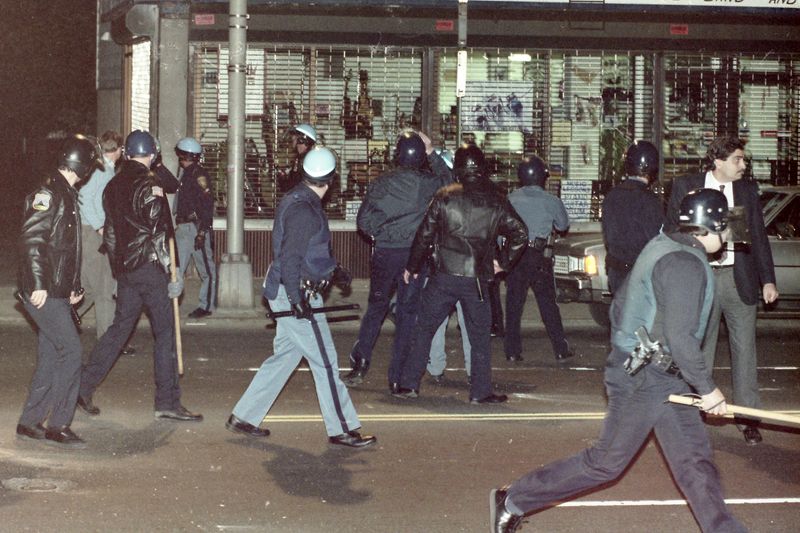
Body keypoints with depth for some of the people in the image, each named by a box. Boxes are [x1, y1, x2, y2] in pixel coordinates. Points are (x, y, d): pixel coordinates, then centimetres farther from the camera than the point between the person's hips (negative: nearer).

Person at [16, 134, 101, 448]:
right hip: (44, 293, -10)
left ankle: (30, 423, 18)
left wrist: (74, 286, 22)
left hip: (57, 292, 10)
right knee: (71, 351, -11)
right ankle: (58, 426, -7)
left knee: (51, 357, 11)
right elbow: (31, 239, -21)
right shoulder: (49, 194, -14)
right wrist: (38, 285, -25)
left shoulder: (66, 195, 18)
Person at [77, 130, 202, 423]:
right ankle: (168, 402, 0)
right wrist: (172, 272, -13)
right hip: (148, 266, -8)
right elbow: (159, 231, -17)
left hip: (123, 267, 8)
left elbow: (109, 232, 16)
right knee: (165, 332, -1)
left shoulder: (113, 185, 11)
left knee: (120, 327, 17)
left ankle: (84, 387, 16)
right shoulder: (147, 185, -13)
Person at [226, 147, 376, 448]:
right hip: (295, 293, -10)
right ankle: (341, 429, 4)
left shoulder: (295, 201, 12)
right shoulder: (303, 210, -19)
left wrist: (332, 271, 31)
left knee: (284, 355, 16)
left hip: (290, 294, 10)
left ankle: (243, 417, 19)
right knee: (325, 361, -3)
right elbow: (290, 257, -24)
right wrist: (298, 299, -26)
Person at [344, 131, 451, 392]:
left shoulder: (380, 183, -1)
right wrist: (432, 153, 16)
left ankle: (360, 362, 9)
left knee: (376, 307, 17)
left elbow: (363, 220, 2)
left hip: (384, 253, 1)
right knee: (407, 312, 5)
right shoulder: (426, 182, -6)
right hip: (414, 254, -1)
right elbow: (447, 180, 17)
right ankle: (397, 377, 5)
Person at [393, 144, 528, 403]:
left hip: (443, 276, -1)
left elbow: (424, 235, 0)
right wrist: (501, 262, 12)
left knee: (423, 328, 10)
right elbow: (520, 233, 2)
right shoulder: (496, 202, 1)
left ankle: (408, 384, 8)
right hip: (477, 278, 1)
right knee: (480, 335, 10)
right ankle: (481, 391, 9)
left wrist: (413, 267, 12)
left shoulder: (445, 197, -3)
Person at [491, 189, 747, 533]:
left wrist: (626, 356, 23)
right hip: (644, 382, -10)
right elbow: (680, 337, -26)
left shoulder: (661, 248, 10)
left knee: (694, 460, 8)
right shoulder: (687, 265, -20)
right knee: (607, 463, 1)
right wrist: (707, 388, -17)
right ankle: (513, 502, 11)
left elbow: (618, 306, 16)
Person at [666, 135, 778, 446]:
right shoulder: (686, 187, 0)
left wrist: (768, 280, 2)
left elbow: (759, 237, 8)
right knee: (699, 349, 9)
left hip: (740, 279, 1)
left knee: (744, 349, 3)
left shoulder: (747, 190, 5)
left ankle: (748, 417, 9)